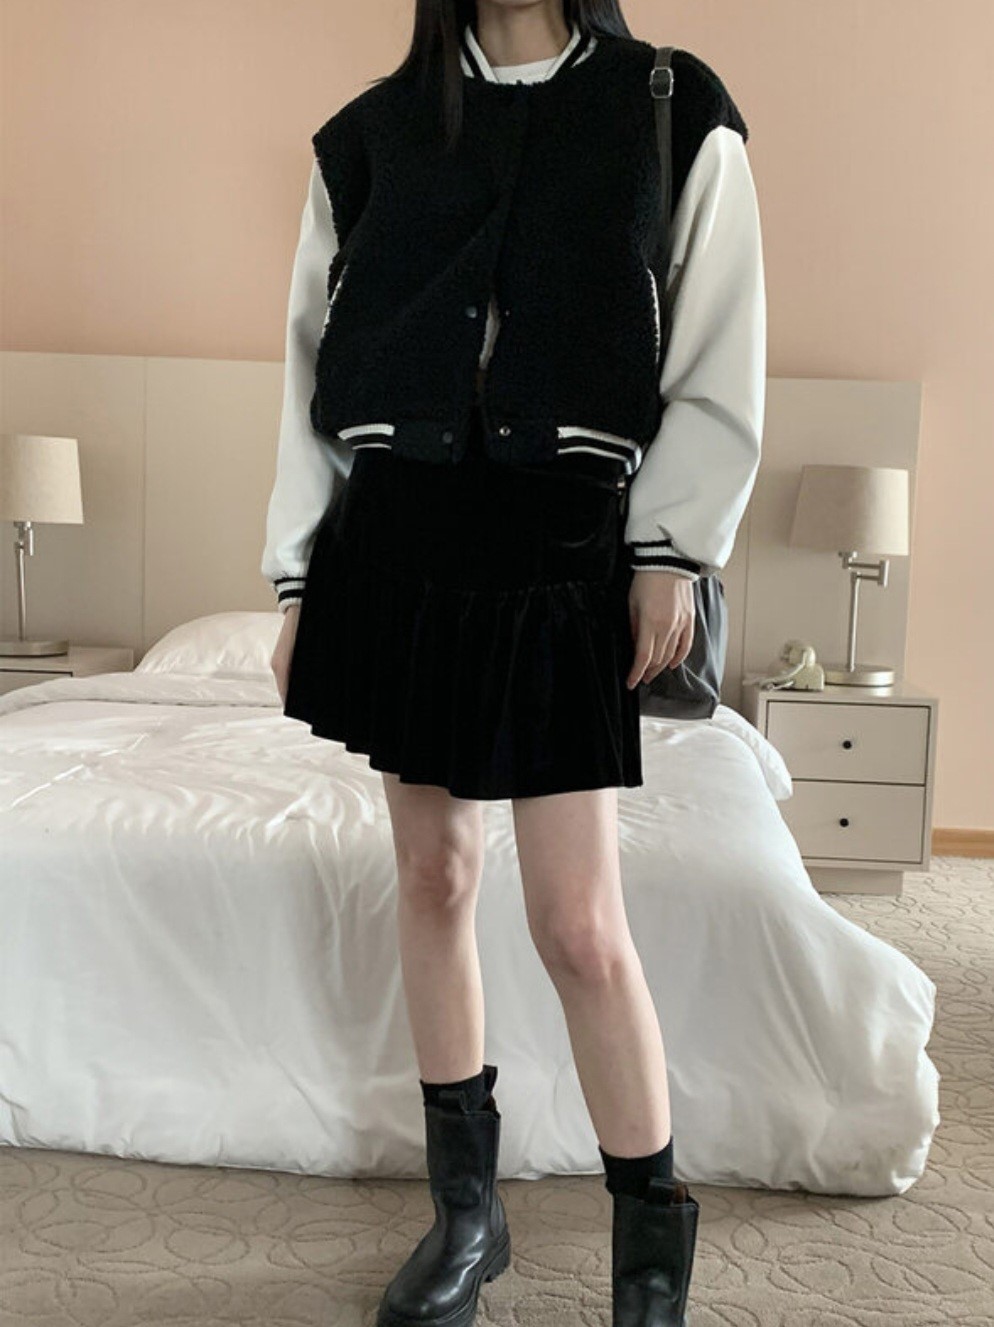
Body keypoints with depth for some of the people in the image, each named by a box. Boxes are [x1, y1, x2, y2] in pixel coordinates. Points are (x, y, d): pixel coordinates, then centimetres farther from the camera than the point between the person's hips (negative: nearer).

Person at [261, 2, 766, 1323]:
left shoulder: (677, 110, 7)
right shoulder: (372, 129, 13)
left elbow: (720, 360, 3)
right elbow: (314, 366, 12)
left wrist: (669, 553, -7)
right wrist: (298, 578, 8)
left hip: (565, 546, -3)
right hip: (394, 535, 4)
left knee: (581, 924, -5)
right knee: (432, 876, 10)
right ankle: (468, 1209, 29)